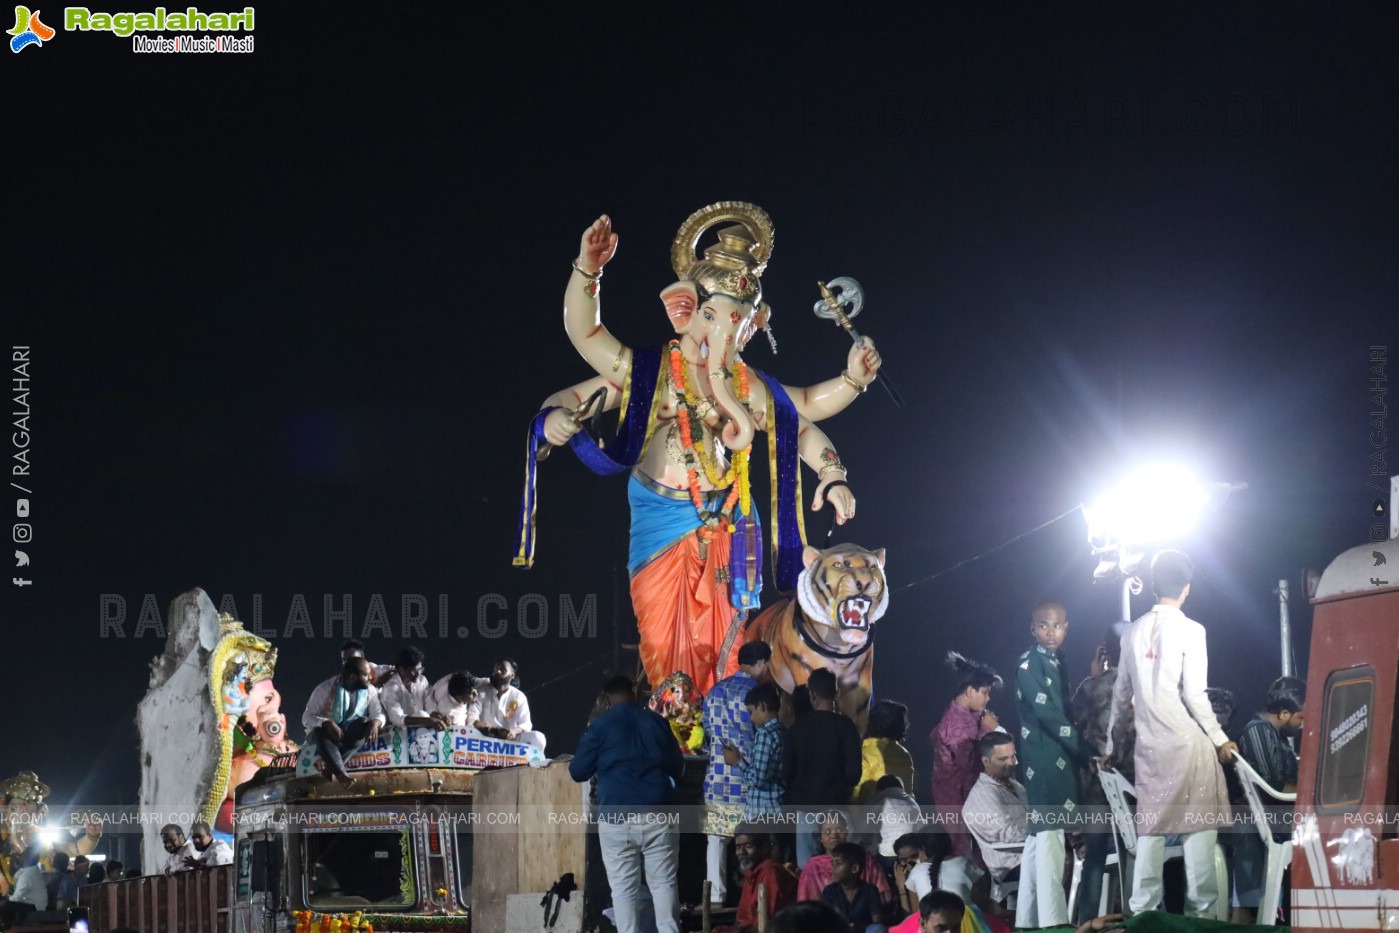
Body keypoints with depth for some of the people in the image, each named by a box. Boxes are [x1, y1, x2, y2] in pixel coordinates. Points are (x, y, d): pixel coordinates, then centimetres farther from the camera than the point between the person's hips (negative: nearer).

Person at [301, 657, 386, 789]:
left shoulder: (370, 690, -4)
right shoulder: (326, 689, -16)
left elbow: (378, 714, -8)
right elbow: (307, 718, -17)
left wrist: (375, 723, -33)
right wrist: (327, 723, -36)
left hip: (351, 733, 3)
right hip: (326, 731, -3)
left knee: (365, 723, -31)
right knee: (320, 732, -38)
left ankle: (332, 767, -33)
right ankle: (340, 773, -50)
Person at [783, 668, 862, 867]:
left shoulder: (799, 726, 0)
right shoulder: (845, 727, -8)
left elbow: (787, 769, 4)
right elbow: (853, 771, -7)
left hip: (804, 804, 2)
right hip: (835, 805, -2)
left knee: (805, 865, 6)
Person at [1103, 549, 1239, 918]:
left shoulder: (1134, 632, 7)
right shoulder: (1190, 631, -8)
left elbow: (1121, 694, 12)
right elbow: (1194, 695, -12)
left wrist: (1111, 745, 21)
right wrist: (1219, 739, -1)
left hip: (1149, 745, 5)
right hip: (1189, 742, -5)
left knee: (1150, 828, 7)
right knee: (1198, 826, -2)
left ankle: (1142, 911, 5)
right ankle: (1201, 909, -6)